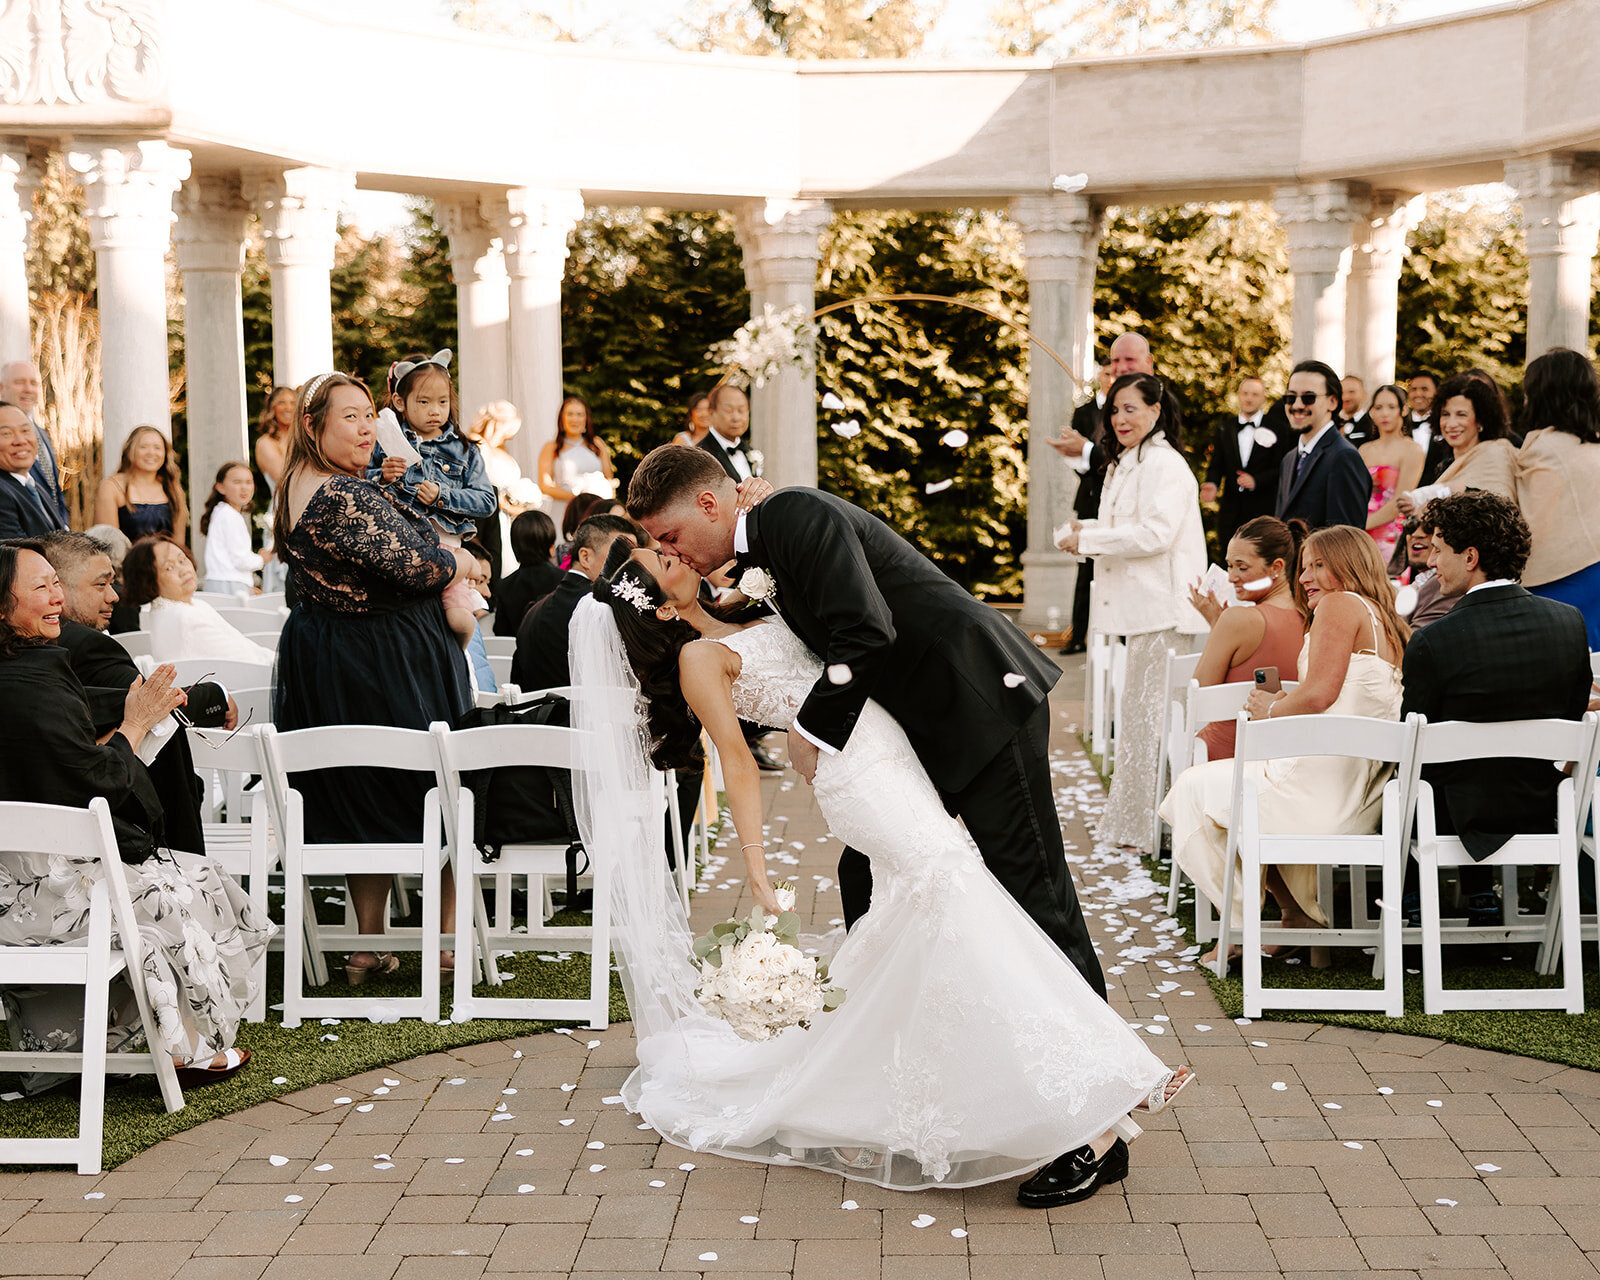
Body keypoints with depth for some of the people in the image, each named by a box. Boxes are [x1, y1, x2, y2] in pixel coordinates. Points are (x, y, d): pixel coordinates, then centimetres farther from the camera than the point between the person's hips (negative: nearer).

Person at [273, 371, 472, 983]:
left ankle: (368, 945, 23)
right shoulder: (347, 495, -25)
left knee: (356, 800, 16)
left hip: (320, 657, 9)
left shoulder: (295, 487, 6)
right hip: (386, 659, -9)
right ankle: (449, 942, 15)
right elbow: (416, 567, -25)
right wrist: (460, 561, -5)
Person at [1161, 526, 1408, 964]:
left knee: (1194, 787, 13)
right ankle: (1301, 916, 22)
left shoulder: (1340, 605, -7)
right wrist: (1285, 702, 13)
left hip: (1323, 790, -10)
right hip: (1361, 801, 10)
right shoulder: (1394, 629, 19)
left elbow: (1319, 694, -17)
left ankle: (1244, 924, 17)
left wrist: (1272, 711, 1)